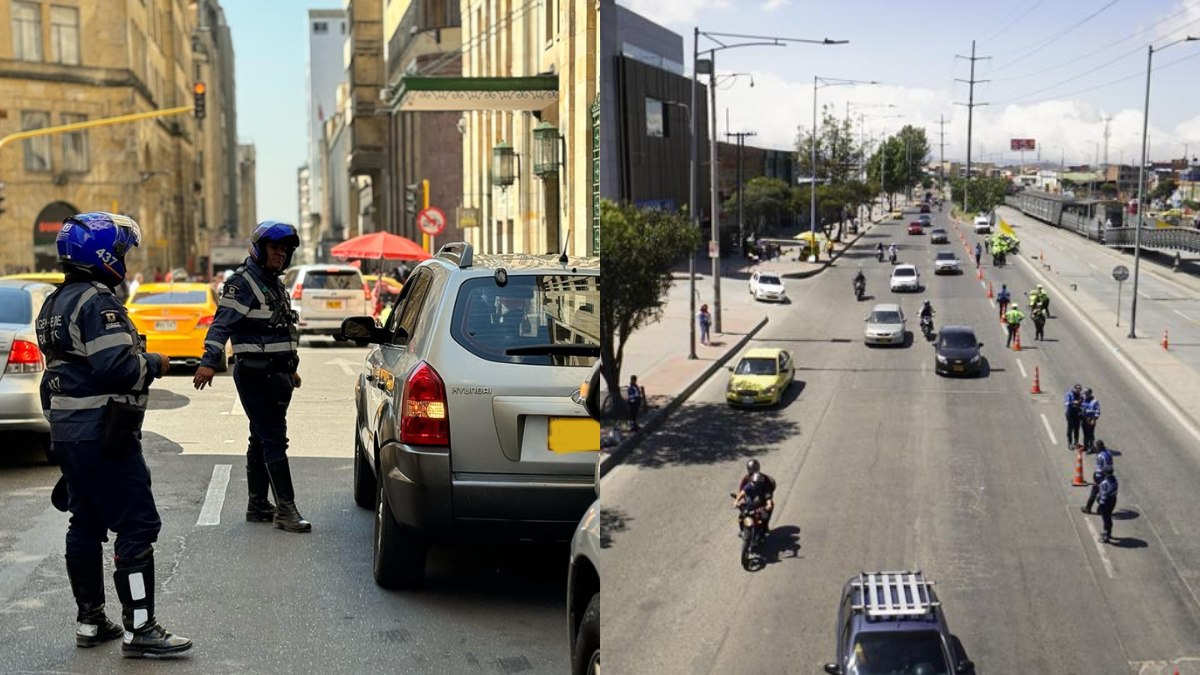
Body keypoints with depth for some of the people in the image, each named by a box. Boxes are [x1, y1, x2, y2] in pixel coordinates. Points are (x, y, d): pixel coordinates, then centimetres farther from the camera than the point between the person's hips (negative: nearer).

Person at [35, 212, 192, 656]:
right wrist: (154, 364, -8)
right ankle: (138, 628, -5)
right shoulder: (98, 302, -16)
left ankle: (90, 621, 22)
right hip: (102, 431, -10)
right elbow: (117, 365, -23)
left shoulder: (55, 304, 17)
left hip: (66, 431, 10)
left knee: (86, 524, 15)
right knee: (136, 527, -7)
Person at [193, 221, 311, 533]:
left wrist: (290, 369, 31)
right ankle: (286, 509, -9)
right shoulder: (244, 282, -9)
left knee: (262, 439, 13)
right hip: (256, 375, -9)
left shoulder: (274, 284, 19)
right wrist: (209, 361, -30)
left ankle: (257, 505, 20)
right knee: (274, 440, -10)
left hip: (276, 375, 9)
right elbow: (222, 323, -19)